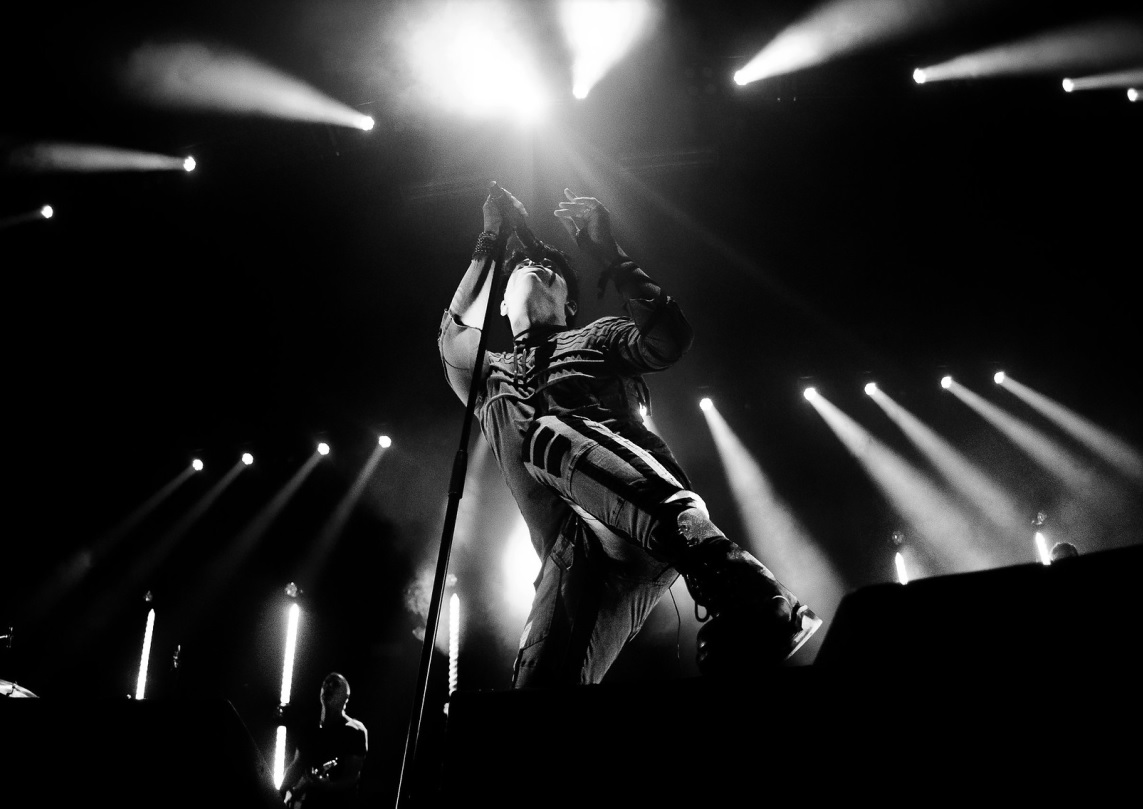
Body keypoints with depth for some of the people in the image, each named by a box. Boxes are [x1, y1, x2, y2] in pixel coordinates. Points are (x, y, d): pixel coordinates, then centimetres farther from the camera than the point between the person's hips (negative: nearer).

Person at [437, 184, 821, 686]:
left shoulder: (596, 337, 30)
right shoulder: (491, 377, 38)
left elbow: (670, 339, 10)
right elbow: (454, 340, 18)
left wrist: (605, 250, 10)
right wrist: (490, 242, 26)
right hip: (574, 548, 2)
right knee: (540, 676, -23)